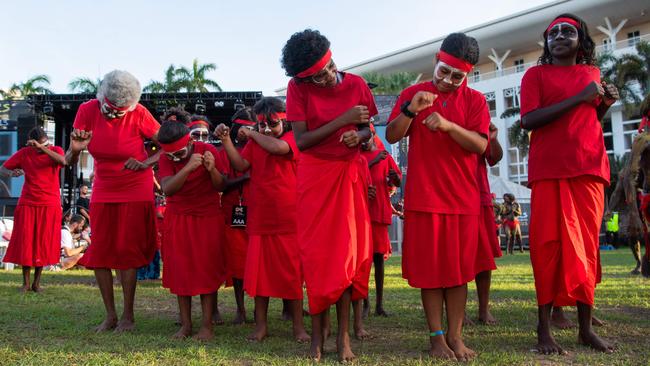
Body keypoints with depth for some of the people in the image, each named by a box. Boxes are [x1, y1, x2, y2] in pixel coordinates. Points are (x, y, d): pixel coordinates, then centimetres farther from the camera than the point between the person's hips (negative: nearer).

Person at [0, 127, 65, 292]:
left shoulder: (55, 150, 0)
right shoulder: (24, 153, 3)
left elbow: (63, 161, -23)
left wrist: (42, 147, -27)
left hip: (50, 205, -1)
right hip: (27, 204, 1)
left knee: (43, 243, 2)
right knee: (25, 242, -3)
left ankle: (37, 282, 11)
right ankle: (26, 282, 6)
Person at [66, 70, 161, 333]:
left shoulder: (139, 114, -17)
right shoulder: (87, 110, -10)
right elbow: (69, 161, -9)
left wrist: (146, 163, -28)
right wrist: (75, 149, -32)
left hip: (135, 190, -3)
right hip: (103, 191, 4)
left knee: (126, 251, -3)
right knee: (99, 252, 2)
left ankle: (128, 316, 9)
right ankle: (110, 315, 13)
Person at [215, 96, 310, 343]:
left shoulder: (291, 138, -1)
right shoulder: (254, 142, 12)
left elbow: (277, 147, -22)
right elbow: (241, 165, -2)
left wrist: (251, 134, -7)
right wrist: (226, 140, -12)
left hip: (288, 218, -4)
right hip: (259, 218, 4)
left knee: (292, 271, 3)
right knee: (259, 269, 6)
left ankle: (298, 325, 13)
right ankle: (261, 324, 17)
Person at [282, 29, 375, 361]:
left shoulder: (356, 84, -4)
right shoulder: (297, 87, -10)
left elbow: (367, 129, 7)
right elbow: (301, 141, -14)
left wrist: (357, 136, -17)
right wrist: (342, 120, -21)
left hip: (350, 174, 1)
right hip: (315, 175, -1)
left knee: (347, 251, 1)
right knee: (316, 254, 1)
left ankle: (343, 334, 8)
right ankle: (318, 330, 13)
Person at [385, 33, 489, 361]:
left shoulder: (475, 100, 5)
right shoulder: (412, 93, 7)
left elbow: (480, 145, -6)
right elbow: (392, 136, 0)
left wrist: (448, 125, -21)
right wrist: (410, 110, -16)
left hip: (463, 198, 1)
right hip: (423, 196, 0)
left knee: (458, 269, 5)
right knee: (429, 268, 2)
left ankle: (456, 336, 13)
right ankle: (437, 336, 10)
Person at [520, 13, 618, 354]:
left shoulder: (592, 73, 19)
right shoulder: (536, 74, 5)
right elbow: (528, 120, -10)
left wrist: (605, 104, 8)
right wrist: (578, 97, -11)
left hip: (590, 169, 5)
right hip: (549, 171, -4)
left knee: (587, 246, 4)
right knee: (550, 246, -6)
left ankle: (586, 327, 11)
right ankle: (544, 329, -3)